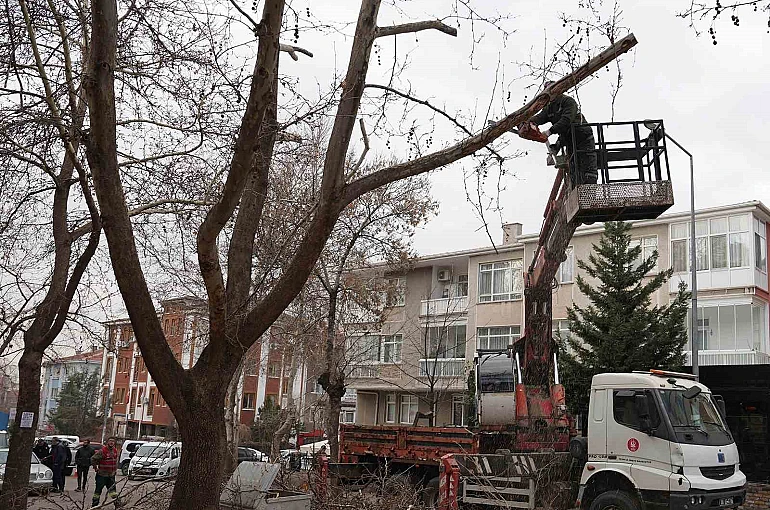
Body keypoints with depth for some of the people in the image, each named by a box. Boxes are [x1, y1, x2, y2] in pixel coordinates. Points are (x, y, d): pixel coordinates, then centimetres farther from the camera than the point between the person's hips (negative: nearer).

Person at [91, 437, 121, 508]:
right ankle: (94, 503, 12)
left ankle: (117, 502, 8)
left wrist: (115, 469, 20)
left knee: (112, 488, 6)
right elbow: (93, 459, -14)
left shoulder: (115, 451, 8)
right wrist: (96, 468, -9)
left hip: (111, 475, 5)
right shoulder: (102, 451, -16)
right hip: (102, 474, -5)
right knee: (98, 489, 2)